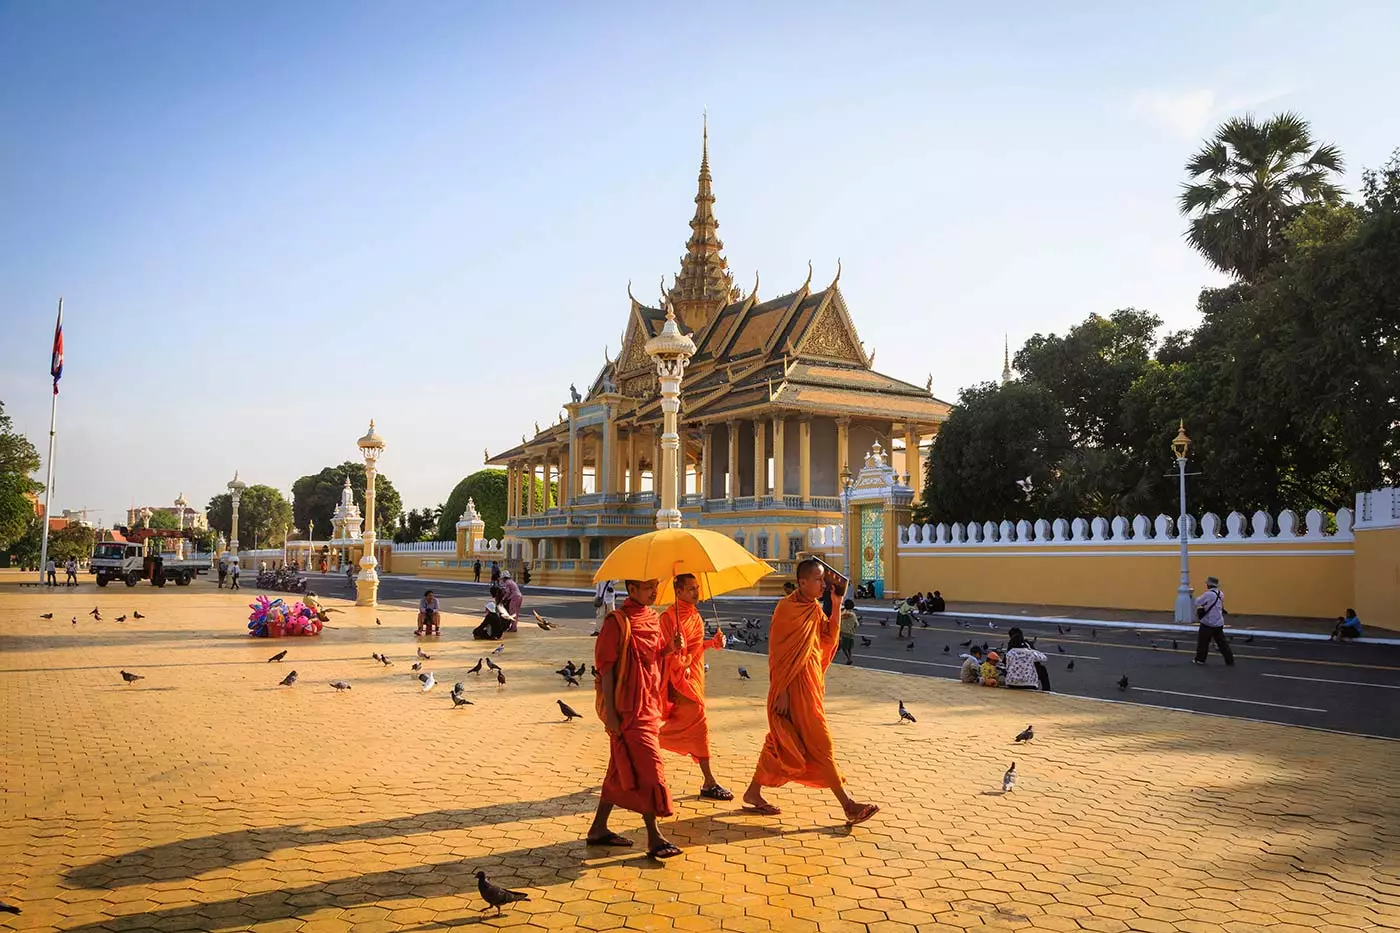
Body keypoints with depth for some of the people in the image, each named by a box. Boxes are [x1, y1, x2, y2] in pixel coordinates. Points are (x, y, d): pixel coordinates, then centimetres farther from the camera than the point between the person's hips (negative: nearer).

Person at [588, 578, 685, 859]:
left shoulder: (653, 618, 10)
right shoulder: (618, 621, -14)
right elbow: (606, 667, -15)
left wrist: (670, 647, -4)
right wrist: (610, 713, -18)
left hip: (648, 706, 8)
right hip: (627, 708, -8)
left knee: (623, 769, 15)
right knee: (647, 768, -7)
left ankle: (598, 829, 26)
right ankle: (654, 838, 1)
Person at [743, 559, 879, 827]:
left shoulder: (815, 609, 11)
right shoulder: (787, 608, -14)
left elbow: (829, 637, 3)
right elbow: (778, 654, -15)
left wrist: (837, 602, 0)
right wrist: (782, 692, -17)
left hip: (810, 683, 9)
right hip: (795, 687, -9)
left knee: (780, 741, 16)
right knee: (820, 744, -6)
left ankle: (753, 793, 27)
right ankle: (848, 806, -2)